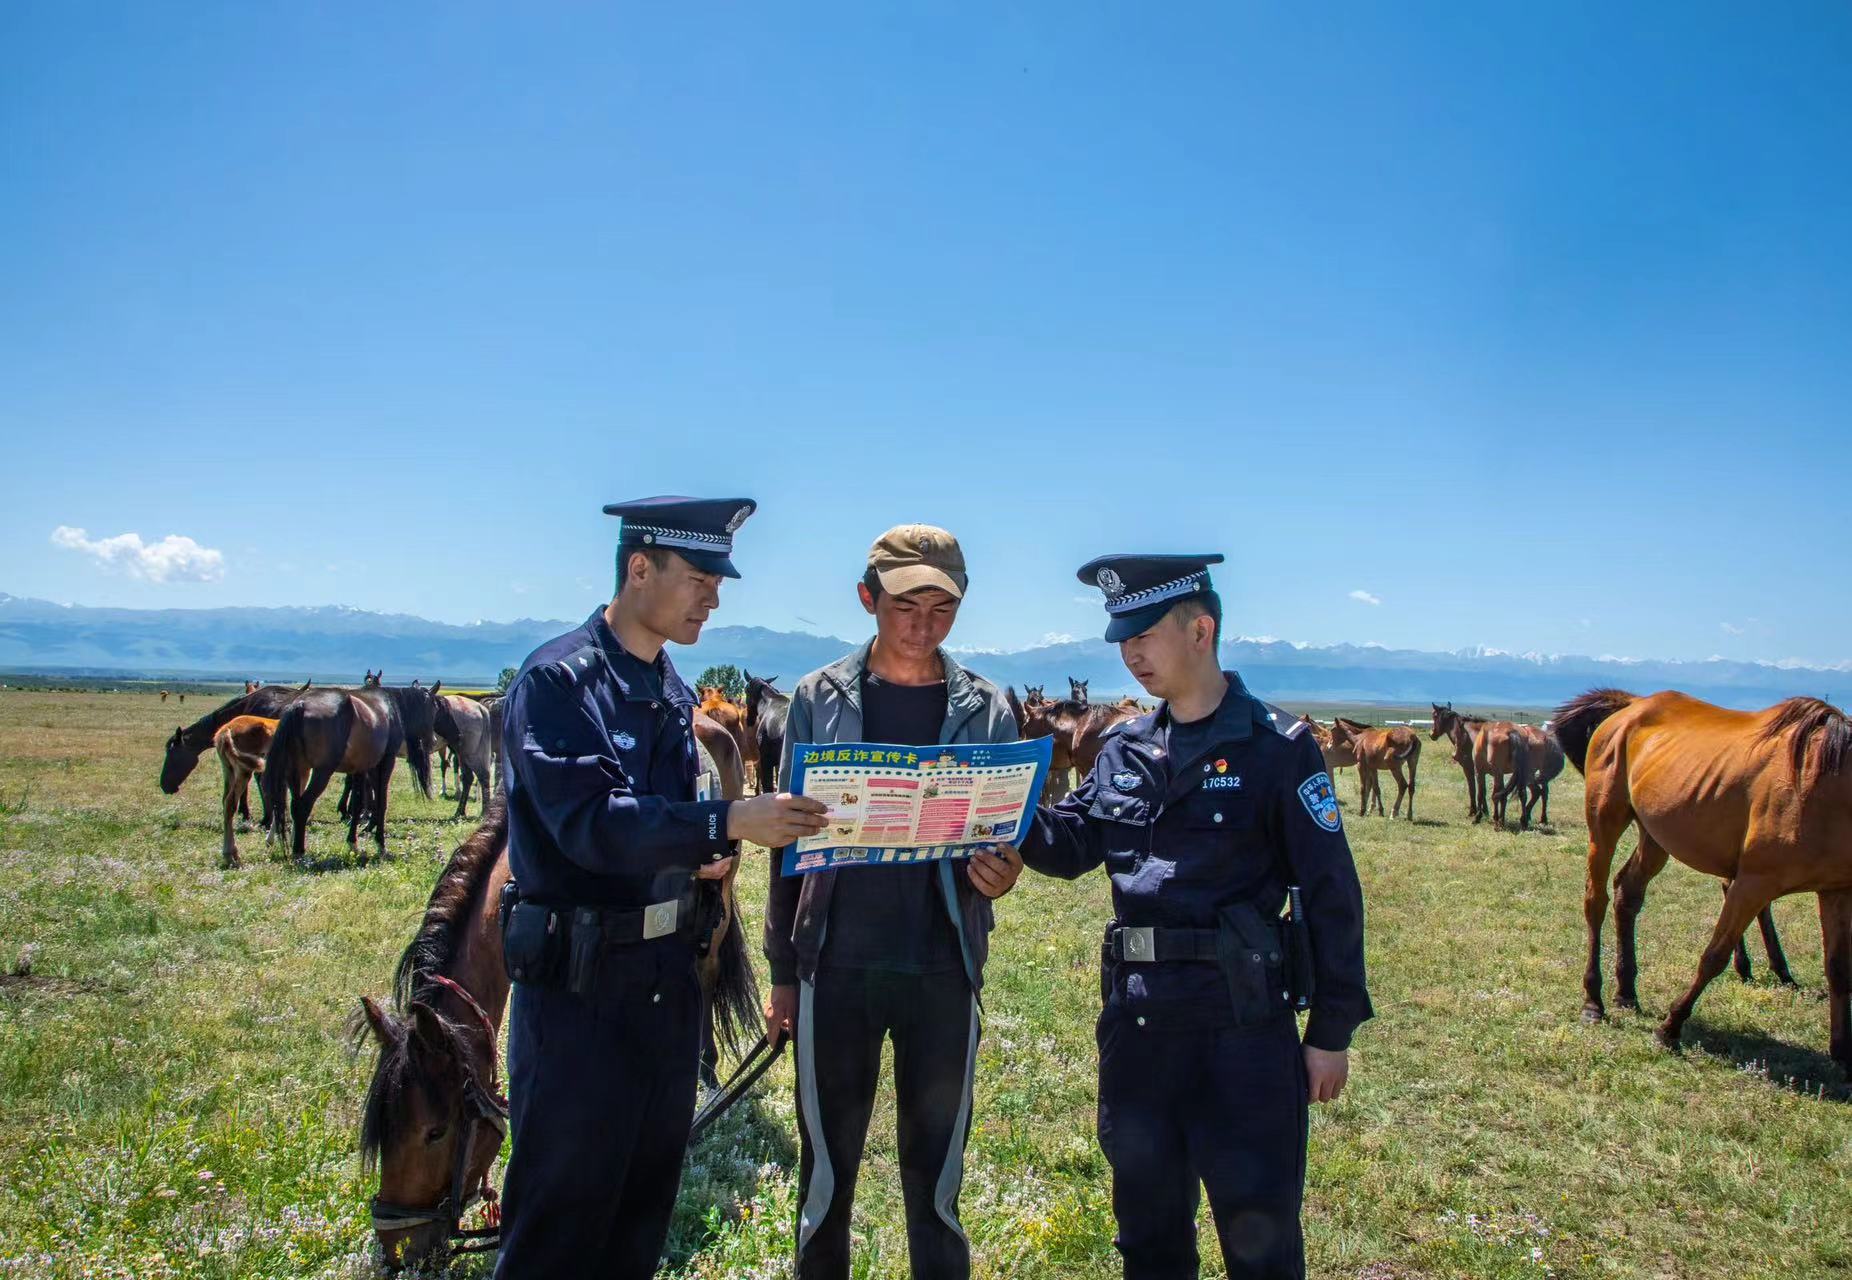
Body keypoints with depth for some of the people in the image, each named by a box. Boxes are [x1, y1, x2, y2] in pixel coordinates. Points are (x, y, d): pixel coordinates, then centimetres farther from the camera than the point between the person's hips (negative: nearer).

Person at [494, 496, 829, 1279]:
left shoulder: (676, 696, 9)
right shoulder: (556, 679, -15)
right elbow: (588, 823, -26)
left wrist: (706, 856, -4)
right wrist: (728, 823, -34)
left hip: (669, 973, 7)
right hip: (579, 981, -7)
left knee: (647, 1200, 19)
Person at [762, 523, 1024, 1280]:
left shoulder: (986, 710, 1)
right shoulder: (820, 699, 0)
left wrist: (998, 874, -20)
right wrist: (782, 970, 4)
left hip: (942, 968, 0)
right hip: (838, 965, 0)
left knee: (936, 1173, 13)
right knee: (825, 1169, 13)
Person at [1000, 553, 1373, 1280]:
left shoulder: (1277, 747, -9)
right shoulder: (1125, 751, 7)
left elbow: (1330, 893, -8)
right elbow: (1072, 844, 8)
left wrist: (1332, 1030, -7)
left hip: (1243, 1027, -5)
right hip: (1136, 1020, 6)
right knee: (1148, 1218, 20)